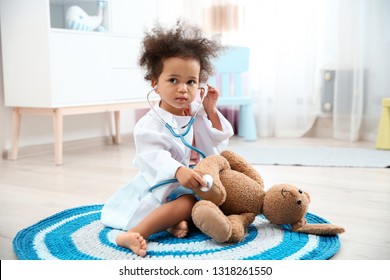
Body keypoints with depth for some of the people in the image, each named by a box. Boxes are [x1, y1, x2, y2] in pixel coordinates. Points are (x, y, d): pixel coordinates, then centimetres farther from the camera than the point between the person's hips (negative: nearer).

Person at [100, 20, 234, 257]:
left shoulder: (197, 114, 8)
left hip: (193, 183, 8)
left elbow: (218, 144, 8)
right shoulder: (149, 125, -14)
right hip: (163, 185, -8)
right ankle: (133, 235, -43)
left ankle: (180, 220, -26)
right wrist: (178, 171, -47)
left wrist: (211, 110, -1)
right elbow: (154, 157, -28)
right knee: (188, 202, -33)